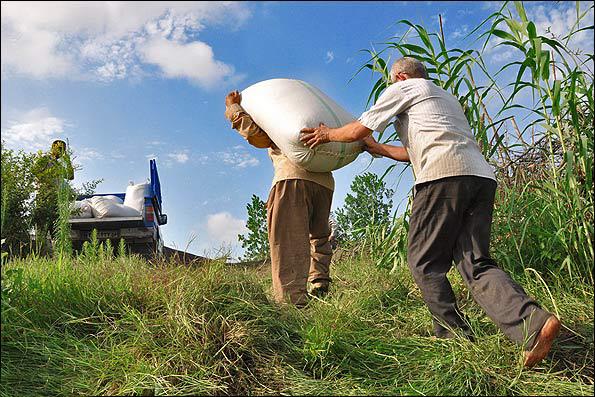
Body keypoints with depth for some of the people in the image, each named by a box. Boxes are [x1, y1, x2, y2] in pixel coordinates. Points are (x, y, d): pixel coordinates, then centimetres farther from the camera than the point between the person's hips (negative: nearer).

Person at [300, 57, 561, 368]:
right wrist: (379, 150, 52)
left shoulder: (403, 88, 15)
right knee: (475, 263, 0)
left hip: (443, 176, -7)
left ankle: (455, 337, -3)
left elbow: (359, 130, 11)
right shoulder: (446, 97, 38)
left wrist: (327, 134, 30)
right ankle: (533, 323, -20)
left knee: (424, 261, 2)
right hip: (482, 175, 8)